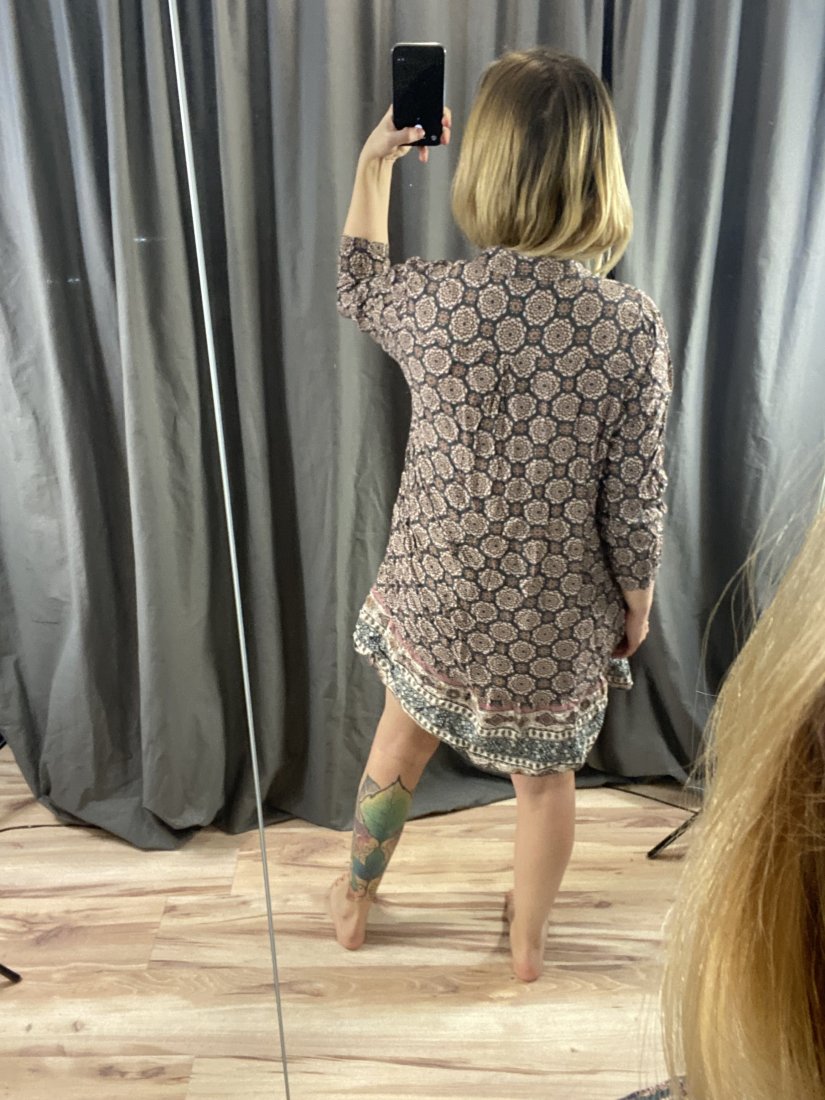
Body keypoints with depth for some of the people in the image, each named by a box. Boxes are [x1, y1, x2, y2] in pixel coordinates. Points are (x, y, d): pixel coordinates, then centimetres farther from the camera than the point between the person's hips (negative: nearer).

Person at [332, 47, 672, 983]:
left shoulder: (435, 298, -17)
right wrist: (637, 604, 5)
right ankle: (527, 941, 52)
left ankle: (355, 904, 53)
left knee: (402, 738, 29)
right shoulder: (633, 326, -19)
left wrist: (373, 164, 18)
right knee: (546, 774, 26)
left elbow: (356, 287, 8)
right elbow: (632, 503, -13)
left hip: (437, 598, 1)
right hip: (557, 621, -1)